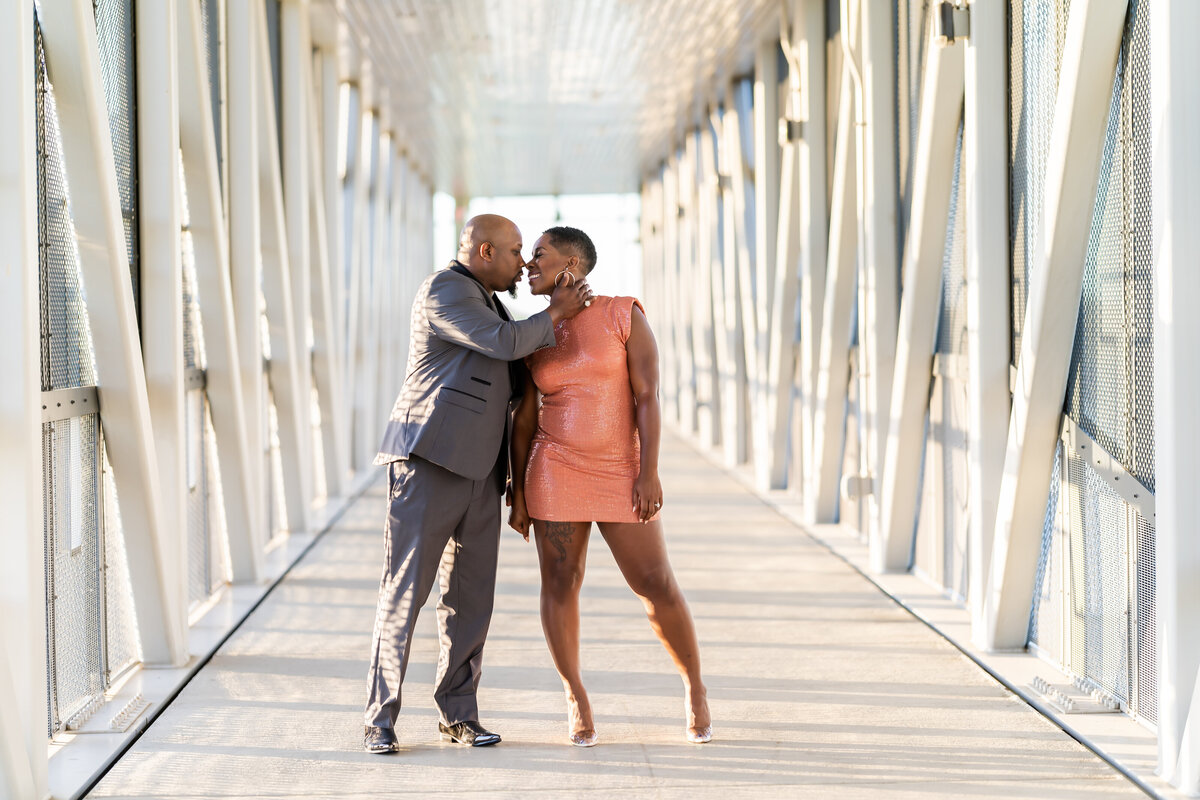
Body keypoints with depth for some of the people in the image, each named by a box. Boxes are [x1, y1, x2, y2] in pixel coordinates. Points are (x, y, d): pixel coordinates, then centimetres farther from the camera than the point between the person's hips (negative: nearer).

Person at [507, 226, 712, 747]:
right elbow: (525, 419, 7)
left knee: (657, 587, -2)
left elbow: (648, 395, -10)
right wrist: (518, 493, 3)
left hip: (621, 475, -2)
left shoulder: (626, 315, -5)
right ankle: (576, 698, 18)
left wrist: (650, 471, -17)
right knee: (560, 585, 0)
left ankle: (694, 686, 19)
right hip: (557, 469, 2)